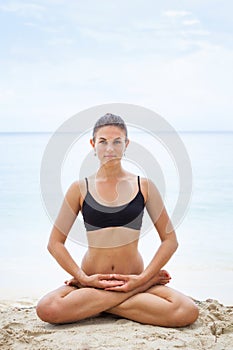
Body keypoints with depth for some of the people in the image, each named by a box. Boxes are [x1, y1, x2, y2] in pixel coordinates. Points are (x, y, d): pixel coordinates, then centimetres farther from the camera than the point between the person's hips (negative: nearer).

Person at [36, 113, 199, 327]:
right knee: (47, 310, -30)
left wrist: (142, 278, -7)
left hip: (134, 279, 0)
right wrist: (84, 279, -9)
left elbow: (170, 240, 4)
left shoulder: (144, 186, 3)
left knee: (187, 312, -27)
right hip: (93, 281, 0)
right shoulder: (80, 189, 2)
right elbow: (55, 243, 3)